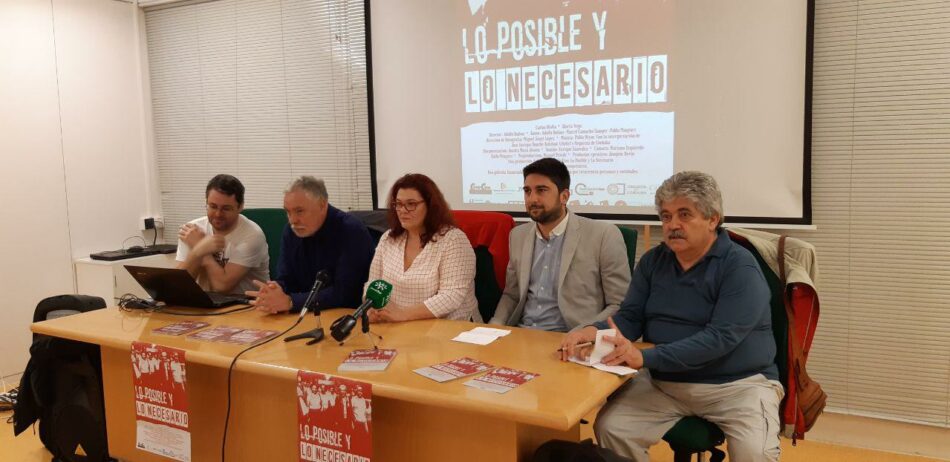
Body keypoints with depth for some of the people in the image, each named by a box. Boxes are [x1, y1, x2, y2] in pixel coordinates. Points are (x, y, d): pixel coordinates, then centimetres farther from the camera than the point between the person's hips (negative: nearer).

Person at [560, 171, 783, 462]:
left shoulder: (740, 267, -13)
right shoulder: (652, 261, 6)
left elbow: (721, 337, -23)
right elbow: (630, 317, 5)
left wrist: (645, 357, -32)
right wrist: (594, 332, -19)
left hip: (737, 384, -4)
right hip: (664, 382, 4)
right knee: (610, 427, -17)